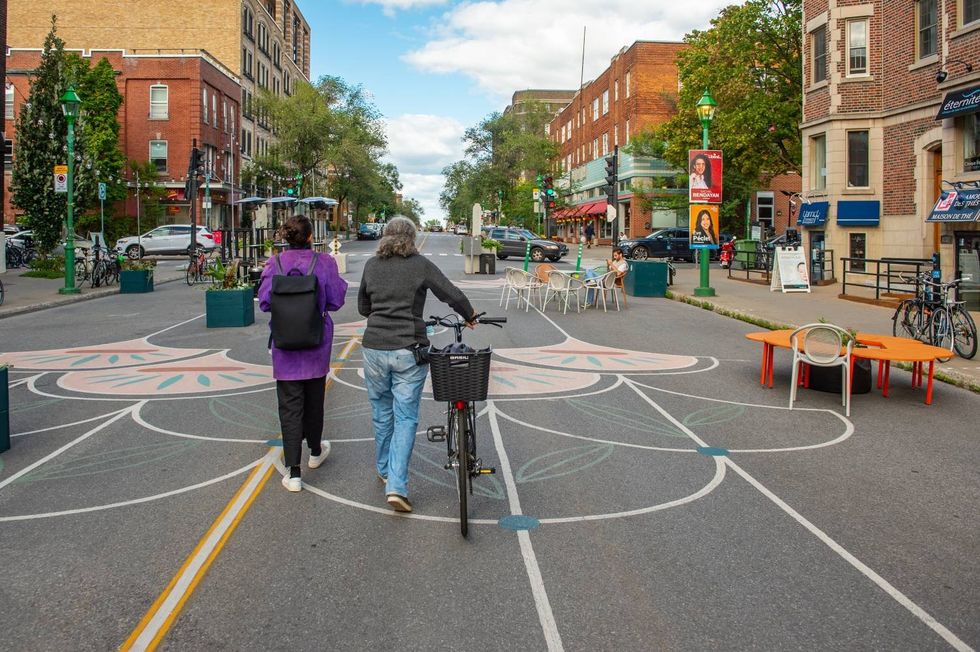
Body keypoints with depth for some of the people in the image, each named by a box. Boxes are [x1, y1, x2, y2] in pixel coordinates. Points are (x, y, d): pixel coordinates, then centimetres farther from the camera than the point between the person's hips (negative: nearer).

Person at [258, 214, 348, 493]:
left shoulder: (275, 264, -7)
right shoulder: (325, 263, -8)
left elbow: (265, 303, -5)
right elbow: (335, 301, -5)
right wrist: (340, 281, 13)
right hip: (316, 345, 0)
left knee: (289, 405, 3)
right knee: (314, 399, 20)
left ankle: (293, 473, 0)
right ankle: (315, 452, 41)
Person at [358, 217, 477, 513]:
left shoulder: (372, 265, 8)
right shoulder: (420, 265, -4)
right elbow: (452, 295, -2)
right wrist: (470, 316, 16)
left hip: (374, 347, 4)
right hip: (408, 350, -3)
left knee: (381, 412, 18)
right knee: (406, 417, 2)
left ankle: (384, 470, 34)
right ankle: (396, 486, -4)